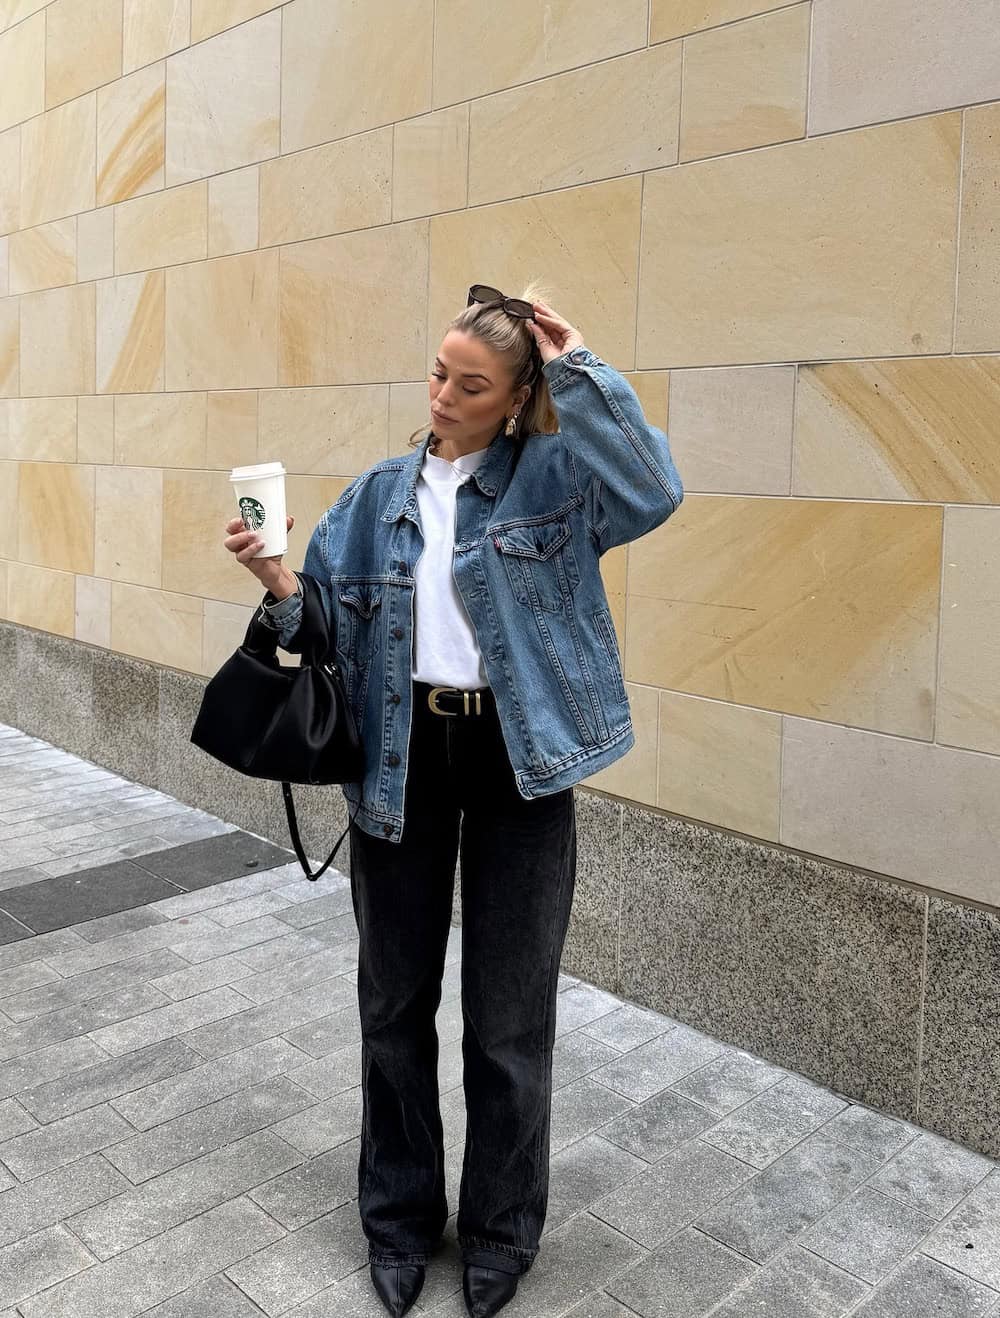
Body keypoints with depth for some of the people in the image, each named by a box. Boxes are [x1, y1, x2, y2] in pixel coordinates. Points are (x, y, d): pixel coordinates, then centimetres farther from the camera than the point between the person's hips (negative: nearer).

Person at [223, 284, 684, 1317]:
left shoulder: (551, 476, -3)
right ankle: (401, 1216, 38)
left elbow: (654, 491, -23)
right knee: (395, 1001, 15)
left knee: (509, 1014, 10)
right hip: (403, 757, 3)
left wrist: (578, 370, -19)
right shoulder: (379, 495, 6)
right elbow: (334, 626, 6)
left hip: (517, 763, -3)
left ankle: (500, 1232, 34)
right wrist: (276, 585, -13)